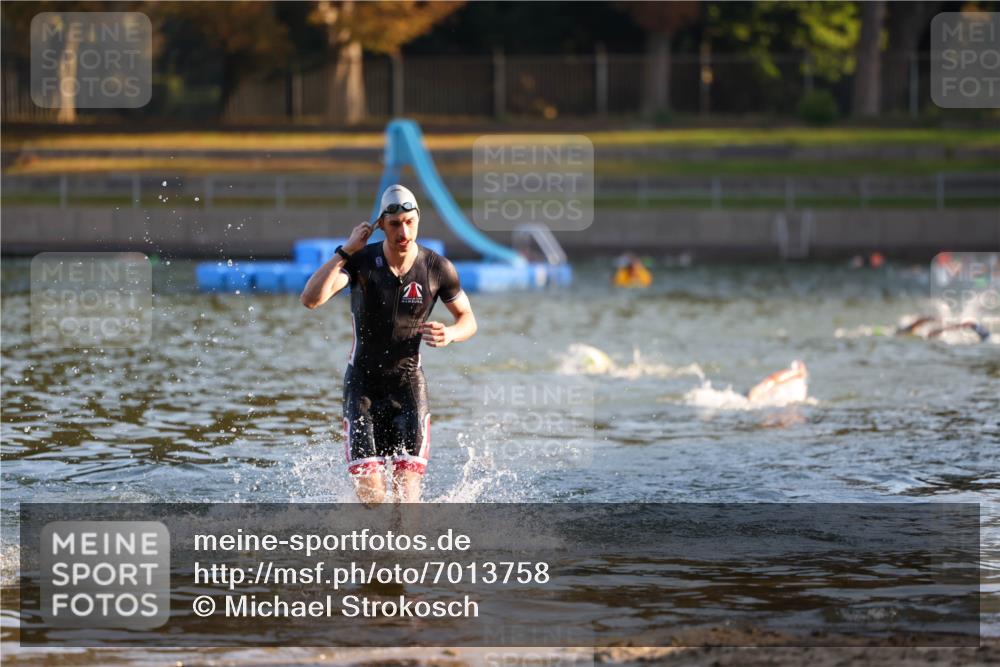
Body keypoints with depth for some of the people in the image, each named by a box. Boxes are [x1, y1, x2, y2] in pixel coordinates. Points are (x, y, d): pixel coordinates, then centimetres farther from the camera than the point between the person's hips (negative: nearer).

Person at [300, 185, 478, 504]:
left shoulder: (438, 268, -8)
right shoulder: (361, 261, -12)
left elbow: (468, 319, 7)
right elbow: (310, 299, -25)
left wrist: (450, 334, -17)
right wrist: (345, 251, -27)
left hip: (408, 384, 1)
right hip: (363, 382, -1)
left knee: (407, 490, -14)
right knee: (370, 494, -9)